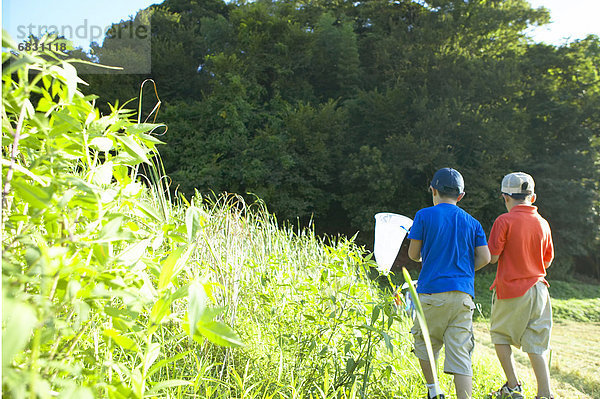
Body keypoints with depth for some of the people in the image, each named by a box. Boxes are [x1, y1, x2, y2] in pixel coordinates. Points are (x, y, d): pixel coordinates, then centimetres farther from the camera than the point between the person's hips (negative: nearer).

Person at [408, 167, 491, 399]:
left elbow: (413, 254, 3)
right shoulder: (472, 223, 11)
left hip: (432, 291, -3)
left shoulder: (424, 216, 1)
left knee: (424, 342, 17)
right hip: (463, 293, 3)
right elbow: (484, 258, 4)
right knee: (460, 354, 2)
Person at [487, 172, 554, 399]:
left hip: (511, 289, -4)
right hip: (537, 289, 4)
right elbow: (547, 261, 12)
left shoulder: (505, 221, -11)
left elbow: (492, 257, -12)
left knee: (500, 336, 15)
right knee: (535, 346, 8)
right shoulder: (542, 223, 4)